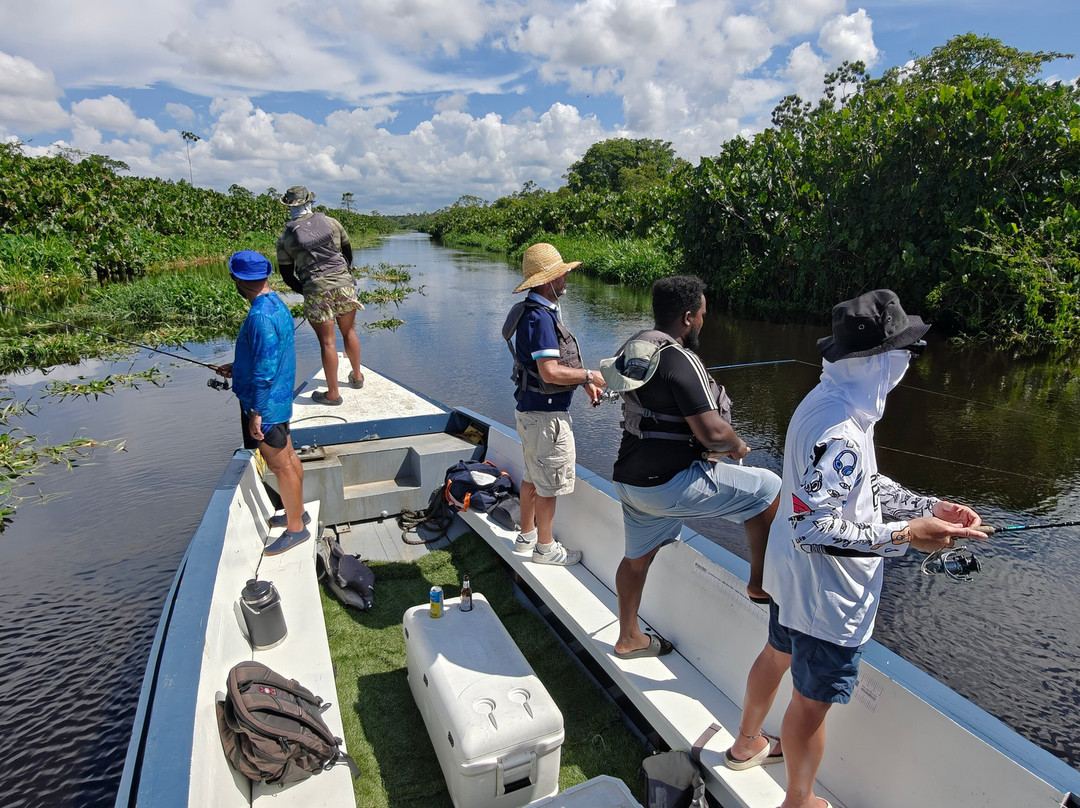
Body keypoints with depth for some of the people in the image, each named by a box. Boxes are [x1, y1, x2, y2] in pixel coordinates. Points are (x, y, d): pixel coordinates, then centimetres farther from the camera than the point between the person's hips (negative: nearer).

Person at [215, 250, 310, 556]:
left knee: (280, 465, 2)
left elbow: (264, 371, -25)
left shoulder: (261, 316, -26)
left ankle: (295, 528, 15)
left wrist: (256, 413, -20)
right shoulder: (276, 304, 5)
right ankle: (297, 512, 37)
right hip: (280, 400, 10)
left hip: (265, 405, -10)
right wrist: (238, 367, 21)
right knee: (288, 456, 20)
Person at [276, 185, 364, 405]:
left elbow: (287, 275, 5)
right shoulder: (330, 222, 4)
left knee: (327, 342, 2)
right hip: (344, 284, 2)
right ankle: (357, 376, 36)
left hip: (316, 291, -2)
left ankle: (333, 394, 12)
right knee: (349, 332, 19)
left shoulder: (285, 236, 1)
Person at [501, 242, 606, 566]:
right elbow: (550, 373, -28)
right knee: (549, 484, 4)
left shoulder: (538, 311, 11)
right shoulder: (540, 316, -23)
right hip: (546, 415, -10)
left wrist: (584, 381, 12)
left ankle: (527, 536, 35)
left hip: (532, 410, 10)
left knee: (532, 475, 20)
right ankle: (545, 547, 19)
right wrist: (589, 375, -14)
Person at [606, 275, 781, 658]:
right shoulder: (678, 360, -20)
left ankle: (629, 638, 39)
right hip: (668, 484, -9)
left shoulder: (638, 349, 10)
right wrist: (738, 447, -1)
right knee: (767, 488, 2)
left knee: (637, 556, 23)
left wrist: (703, 449, 20)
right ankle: (761, 582, 14)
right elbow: (712, 431, -24)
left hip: (630, 479, 10)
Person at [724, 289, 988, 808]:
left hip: (792, 573, 10)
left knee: (778, 653, 29)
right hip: (825, 591, -10)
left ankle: (747, 744, 53)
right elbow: (812, 527, -31)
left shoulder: (826, 402, 0)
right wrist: (904, 535, -28)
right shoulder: (839, 430, -31)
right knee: (813, 700, 11)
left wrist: (929, 507, 0)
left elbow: (864, 487, 9)